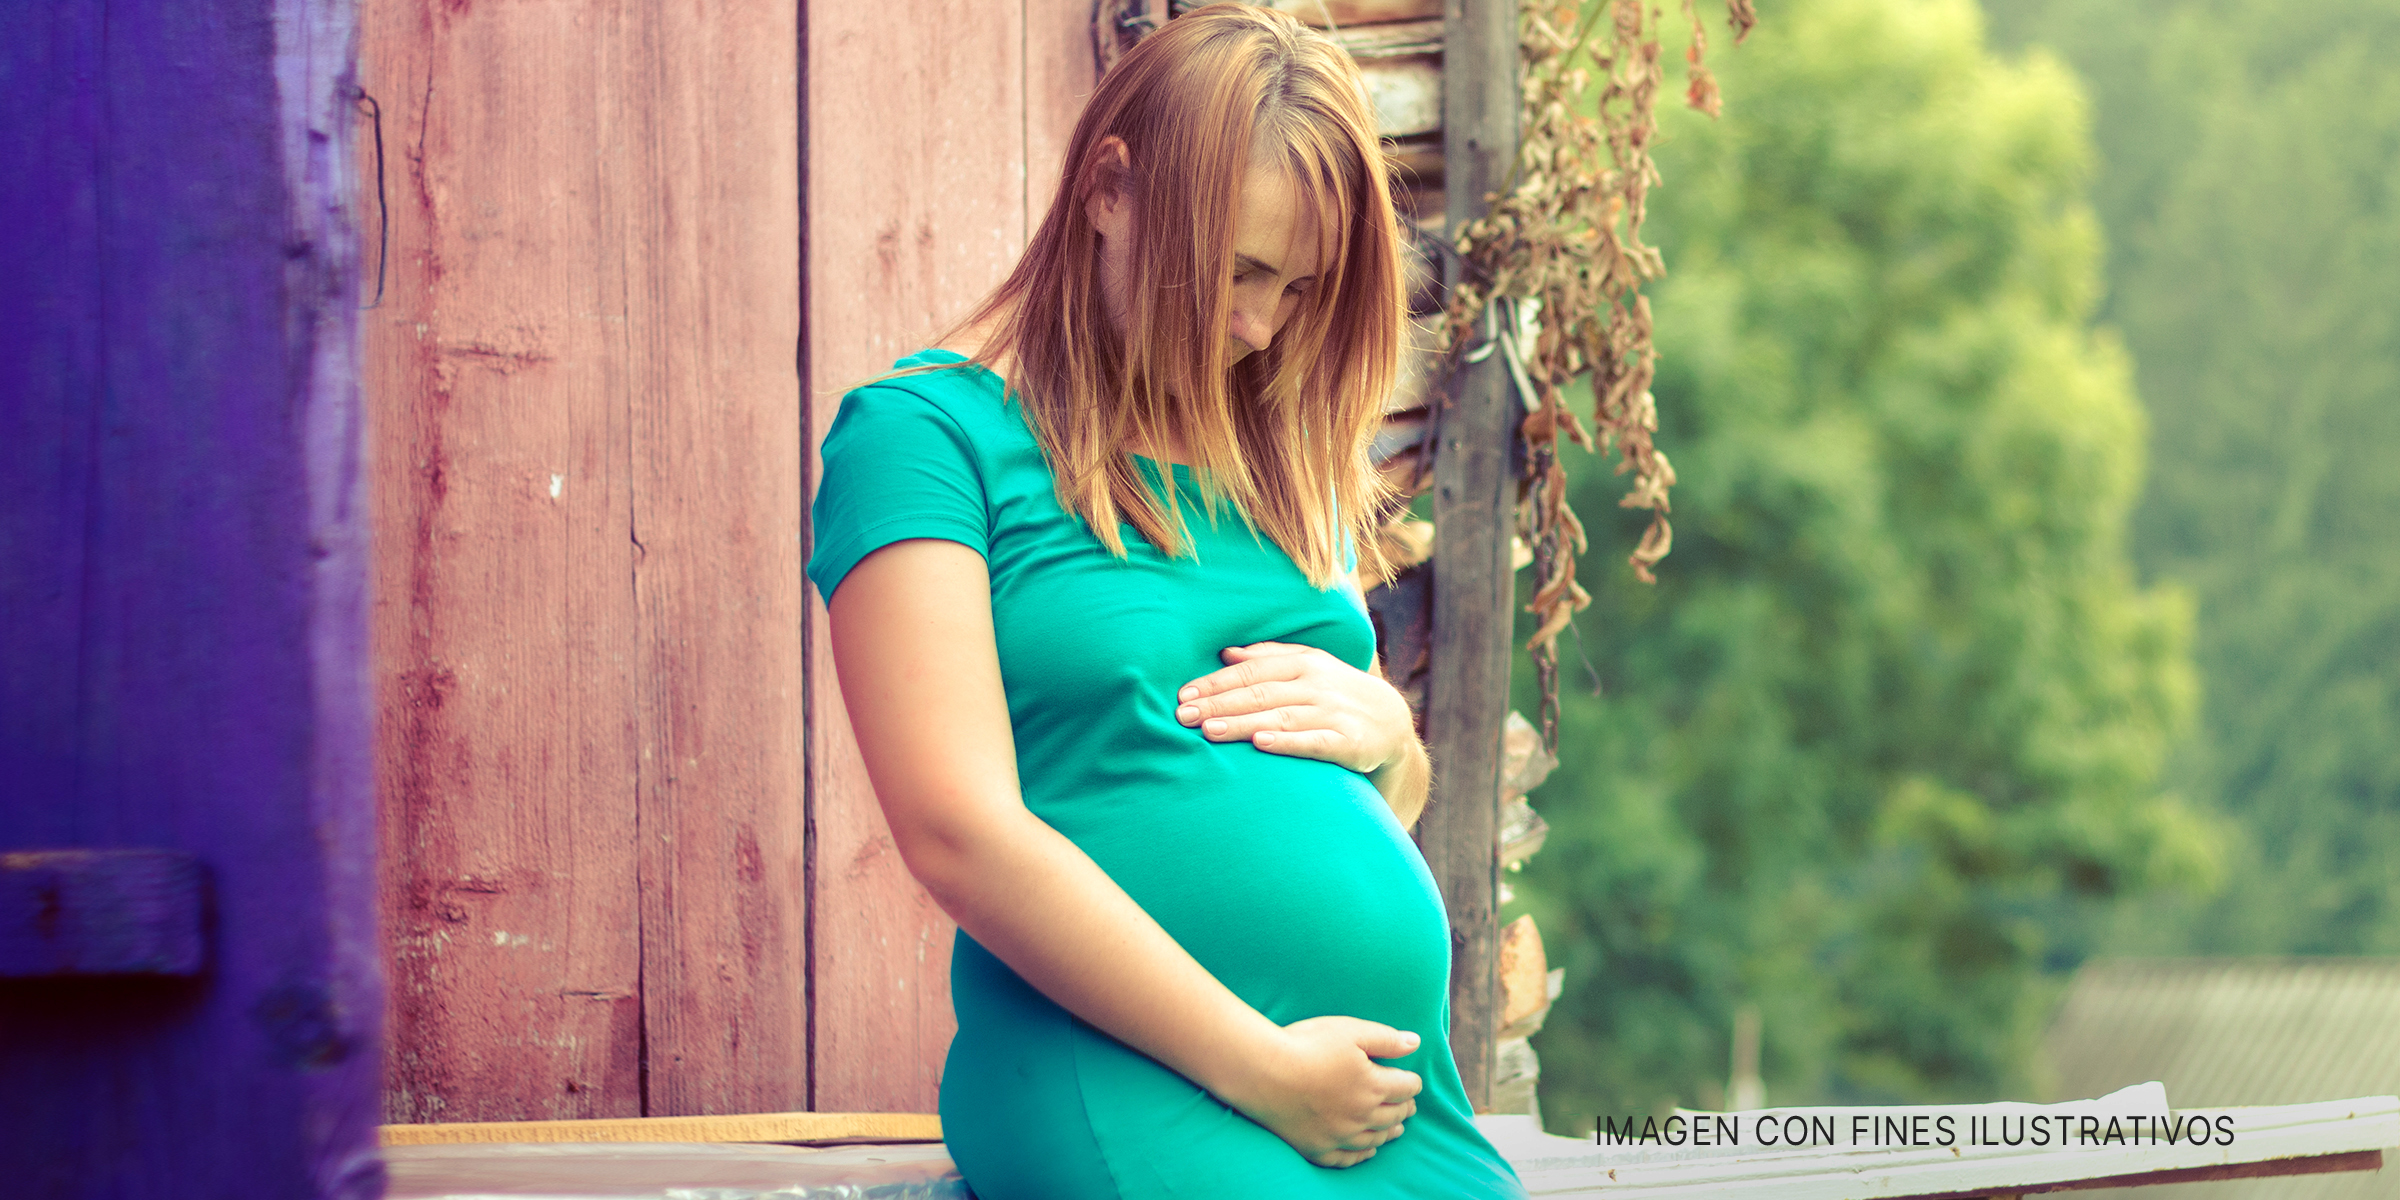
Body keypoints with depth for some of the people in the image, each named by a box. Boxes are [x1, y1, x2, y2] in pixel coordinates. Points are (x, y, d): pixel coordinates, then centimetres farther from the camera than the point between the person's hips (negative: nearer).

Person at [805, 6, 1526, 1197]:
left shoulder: (1282, 460, 20)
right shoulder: (925, 429, -1)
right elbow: (961, 838, -11)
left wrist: (1383, 729, 4)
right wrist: (1259, 1069, -12)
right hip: (1133, 1089, -7)